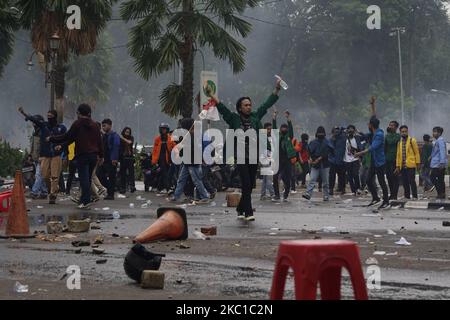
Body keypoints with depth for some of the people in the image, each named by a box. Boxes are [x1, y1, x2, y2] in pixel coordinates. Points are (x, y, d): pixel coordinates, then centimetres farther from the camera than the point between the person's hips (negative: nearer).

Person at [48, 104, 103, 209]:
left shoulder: (77, 124, -5)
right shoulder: (95, 125, 12)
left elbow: (67, 137, -4)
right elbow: (99, 141, 15)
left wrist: (51, 139, 7)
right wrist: (101, 155, 24)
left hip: (82, 155, -5)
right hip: (93, 155, 5)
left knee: (84, 178, -7)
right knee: (88, 178, 13)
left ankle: (86, 200, -17)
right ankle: (84, 199, 18)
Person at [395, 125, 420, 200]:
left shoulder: (412, 140, -1)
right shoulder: (399, 142, 13)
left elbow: (416, 152, -1)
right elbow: (398, 154, 14)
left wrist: (418, 163, -5)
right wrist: (398, 166, 11)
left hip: (410, 165, -5)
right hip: (402, 166, 5)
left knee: (412, 181, -7)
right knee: (405, 182, 7)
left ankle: (415, 196, -2)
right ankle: (407, 196, 14)